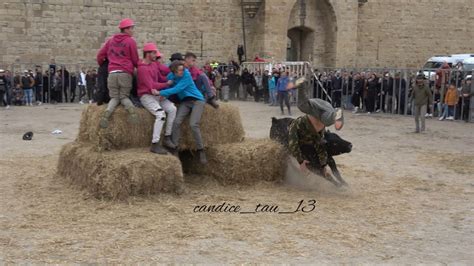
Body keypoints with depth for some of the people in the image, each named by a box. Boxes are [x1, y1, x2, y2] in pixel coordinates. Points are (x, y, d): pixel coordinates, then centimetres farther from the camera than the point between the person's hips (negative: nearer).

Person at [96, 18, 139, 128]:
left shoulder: (111, 40, 16)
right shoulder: (130, 41, 1)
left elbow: (100, 55, 18)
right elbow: (135, 60, 5)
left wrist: (102, 66, 36)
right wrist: (136, 67, 27)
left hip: (112, 73, 3)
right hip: (125, 73, -3)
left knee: (114, 97, 8)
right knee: (124, 96, 9)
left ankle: (107, 112, -22)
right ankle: (131, 108, -24)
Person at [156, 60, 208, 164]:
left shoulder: (186, 74, -17)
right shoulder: (170, 76, -1)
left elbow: (177, 89, -23)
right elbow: (170, 88, 19)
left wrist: (160, 93, -24)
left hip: (197, 100, -4)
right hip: (185, 101, 4)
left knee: (193, 124, -21)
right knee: (177, 122, -20)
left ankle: (201, 150, -8)